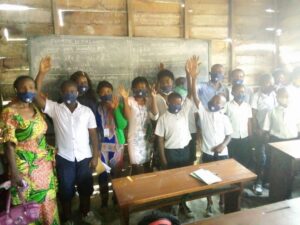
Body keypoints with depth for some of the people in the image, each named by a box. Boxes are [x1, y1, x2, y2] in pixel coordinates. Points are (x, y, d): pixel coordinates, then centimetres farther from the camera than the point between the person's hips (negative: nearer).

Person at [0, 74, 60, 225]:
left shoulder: (35, 108, 5)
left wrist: (49, 155, 11)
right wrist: (14, 172, -21)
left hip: (44, 164, 6)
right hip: (25, 167, -6)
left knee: (47, 202, 19)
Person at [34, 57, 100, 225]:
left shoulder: (87, 111, -2)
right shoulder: (55, 109, -3)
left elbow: (93, 134, -1)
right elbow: (36, 95, -16)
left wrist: (95, 156, -3)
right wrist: (42, 73, -26)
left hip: (84, 157, 1)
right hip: (64, 158, -1)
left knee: (85, 188, 18)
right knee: (66, 191, 15)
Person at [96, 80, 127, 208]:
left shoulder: (118, 106, -4)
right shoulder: (96, 108, -4)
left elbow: (123, 125, -16)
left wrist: (115, 109, -23)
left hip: (117, 144, 0)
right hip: (102, 144, 0)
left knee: (117, 173, 12)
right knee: (102, 174, 7)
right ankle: (104, 201, 25)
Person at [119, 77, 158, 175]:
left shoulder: (149, 101, 4)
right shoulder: (130, 100, -7)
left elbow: (155, 116, -12)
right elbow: (127, 116, -23)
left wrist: (154, 97, -17)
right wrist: (125, 99, -29)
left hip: (147, 137, 4)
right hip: (134, 138, -4)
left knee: (147, 164, 14)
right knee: (137, 166, -4)